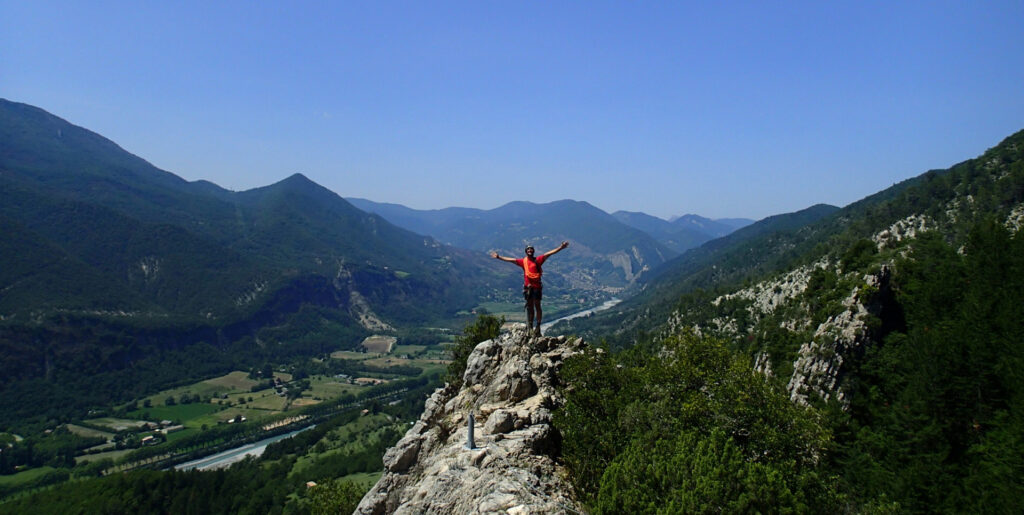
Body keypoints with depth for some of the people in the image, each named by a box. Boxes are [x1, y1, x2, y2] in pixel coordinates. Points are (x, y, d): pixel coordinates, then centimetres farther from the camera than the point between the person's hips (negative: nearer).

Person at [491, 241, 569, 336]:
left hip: (537, 286, -3)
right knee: (530, 306, 10)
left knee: (537, 306, 0)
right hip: (528, 286, 3)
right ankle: (530, 327, 15)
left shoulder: (538, 260, 1)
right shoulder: (523, 261, 9)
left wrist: (560, 247, -11)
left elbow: (549, 253, -4)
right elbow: (510, 260, 14)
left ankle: (538, 327, 4)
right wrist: (499, 257, 17)